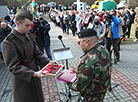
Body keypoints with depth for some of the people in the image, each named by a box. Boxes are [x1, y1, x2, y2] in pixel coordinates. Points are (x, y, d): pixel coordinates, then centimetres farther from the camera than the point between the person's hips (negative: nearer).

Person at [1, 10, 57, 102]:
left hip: (34, 76, 6)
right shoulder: (8, 43, -22)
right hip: (22, 80, -6)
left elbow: (37, 53, 6)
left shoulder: (30, 36, 0)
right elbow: (13, 67, -22)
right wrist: (33, 74, -30)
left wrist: (48, 61, -10)